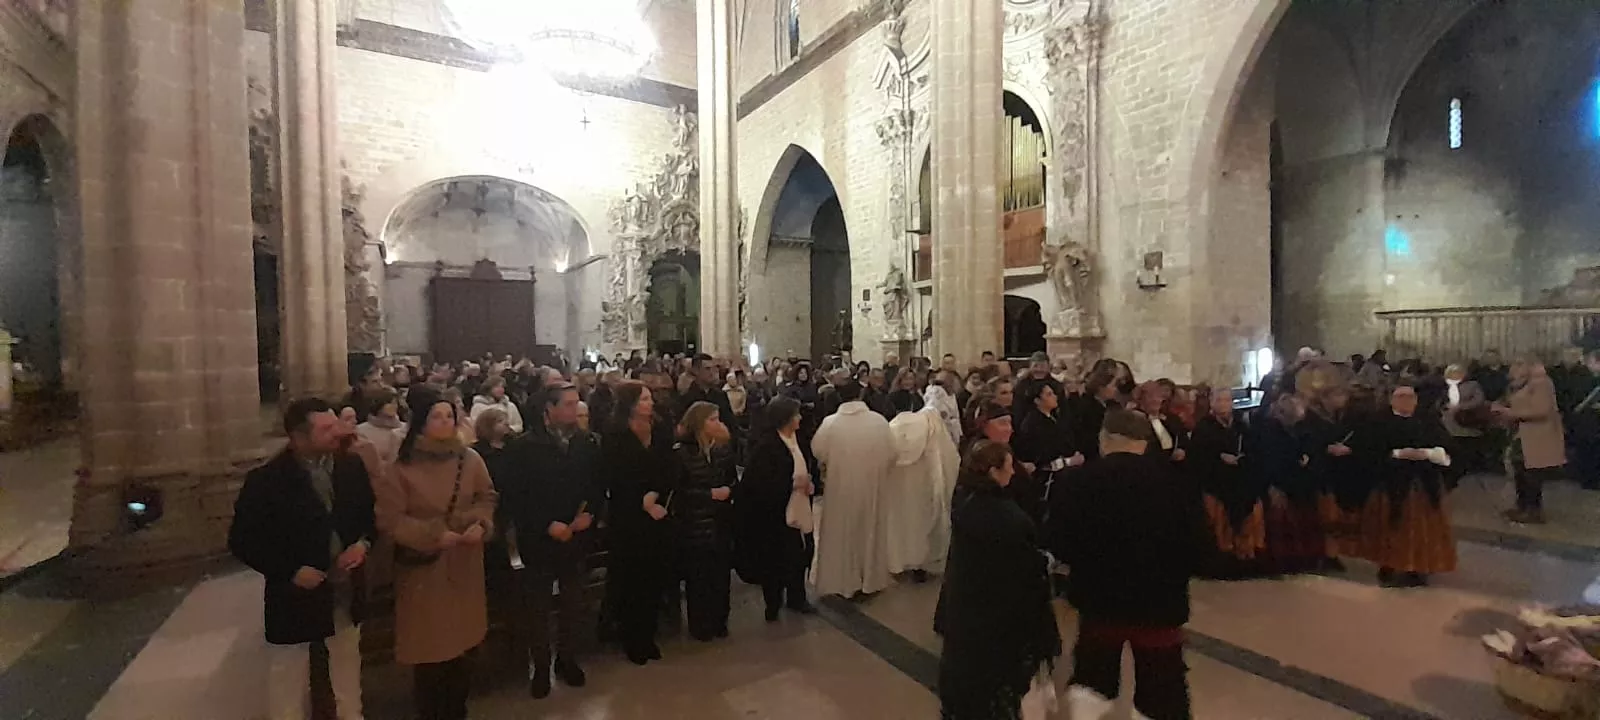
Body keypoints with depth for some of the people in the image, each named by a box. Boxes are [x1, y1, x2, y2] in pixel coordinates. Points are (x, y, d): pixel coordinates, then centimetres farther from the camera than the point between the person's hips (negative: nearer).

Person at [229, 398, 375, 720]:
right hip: (296, 593, -4)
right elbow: (242, 542, -12)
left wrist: (363, 542, -13)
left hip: (346, 588, 4)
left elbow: (371, 512, 5)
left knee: (348, 664, 23)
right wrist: (291, 572, -19)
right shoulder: (266, 480, -18)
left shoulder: (351, 466, -7)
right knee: (288, 676, 15)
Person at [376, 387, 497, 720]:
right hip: (423, 565, -2)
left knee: (459, 638, 12)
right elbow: (389, 519, -10)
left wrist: (480, 525, -11)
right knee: (428, 642, 6)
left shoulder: (470, 459, -5)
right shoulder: (402, 467, -11)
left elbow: (486, 498, 6)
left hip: (463, 565, 2)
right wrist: (434, 534, -16)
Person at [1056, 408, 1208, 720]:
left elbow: (1065, 546, -12)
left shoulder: (1086, 480, -13)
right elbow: (1198, 542, -2)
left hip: (1101, 598, -1)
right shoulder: (1173, 480, -8)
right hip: (1160, 601, 1)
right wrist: (1172, 575, 15)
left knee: (1093, 689, 19)